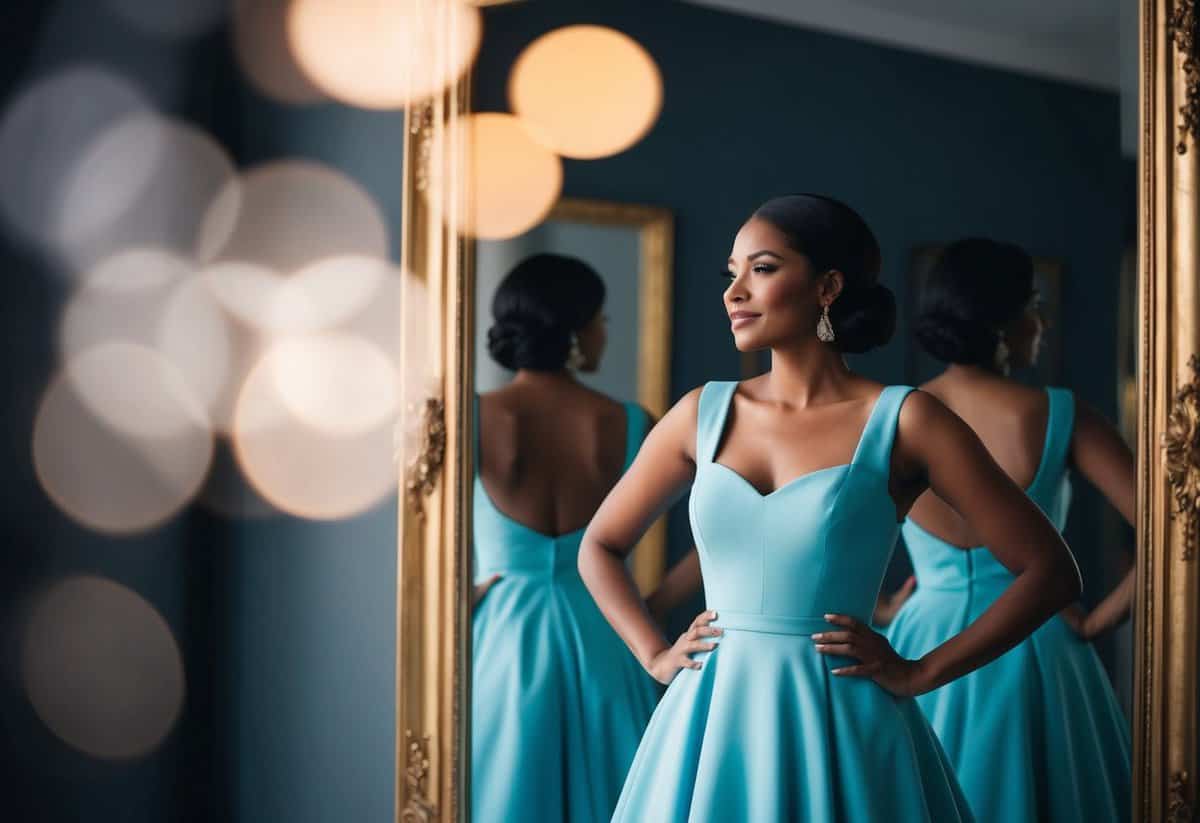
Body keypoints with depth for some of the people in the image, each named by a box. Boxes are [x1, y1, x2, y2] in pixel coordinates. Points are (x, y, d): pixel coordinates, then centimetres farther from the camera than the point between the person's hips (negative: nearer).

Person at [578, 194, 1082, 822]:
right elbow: (599, 547, 18)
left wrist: (921, 674, -7)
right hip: (713, 724, 3)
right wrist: (656, 656, 6)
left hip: (841, 733, -3)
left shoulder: (903, 422, -5)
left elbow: (1050, 571, -5)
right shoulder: (704, 413, 6)